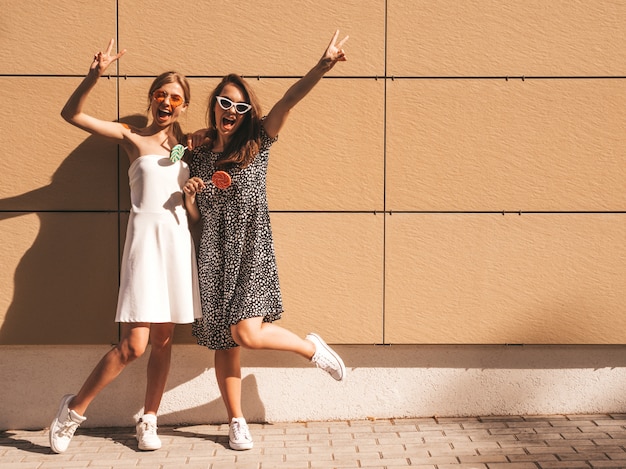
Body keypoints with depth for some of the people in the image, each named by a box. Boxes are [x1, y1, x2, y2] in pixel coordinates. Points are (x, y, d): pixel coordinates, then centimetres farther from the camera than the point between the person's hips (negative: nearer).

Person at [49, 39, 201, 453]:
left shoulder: (187, 144, 14)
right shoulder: (132, 137, 3)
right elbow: (71, 114, -2)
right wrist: (95, 75, -14)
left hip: (180, 239, 4)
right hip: (145, 238, -4)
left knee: (164, 340, 7)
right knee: (134, 345, -11)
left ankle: (149, 420, 20)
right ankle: (75, 409, 8)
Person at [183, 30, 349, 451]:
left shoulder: (258, 141, 0)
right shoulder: (200, 150, 8)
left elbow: (290, 100, -16)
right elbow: (195, 217, 12)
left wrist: (324, 65, -28)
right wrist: (189, 195, -10)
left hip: (251, 249, -3)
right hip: (214, 253, 3)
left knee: (246, 332, -18)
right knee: (223, 341, 5)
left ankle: (312, 347, 10)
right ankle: (237, 422, 20)